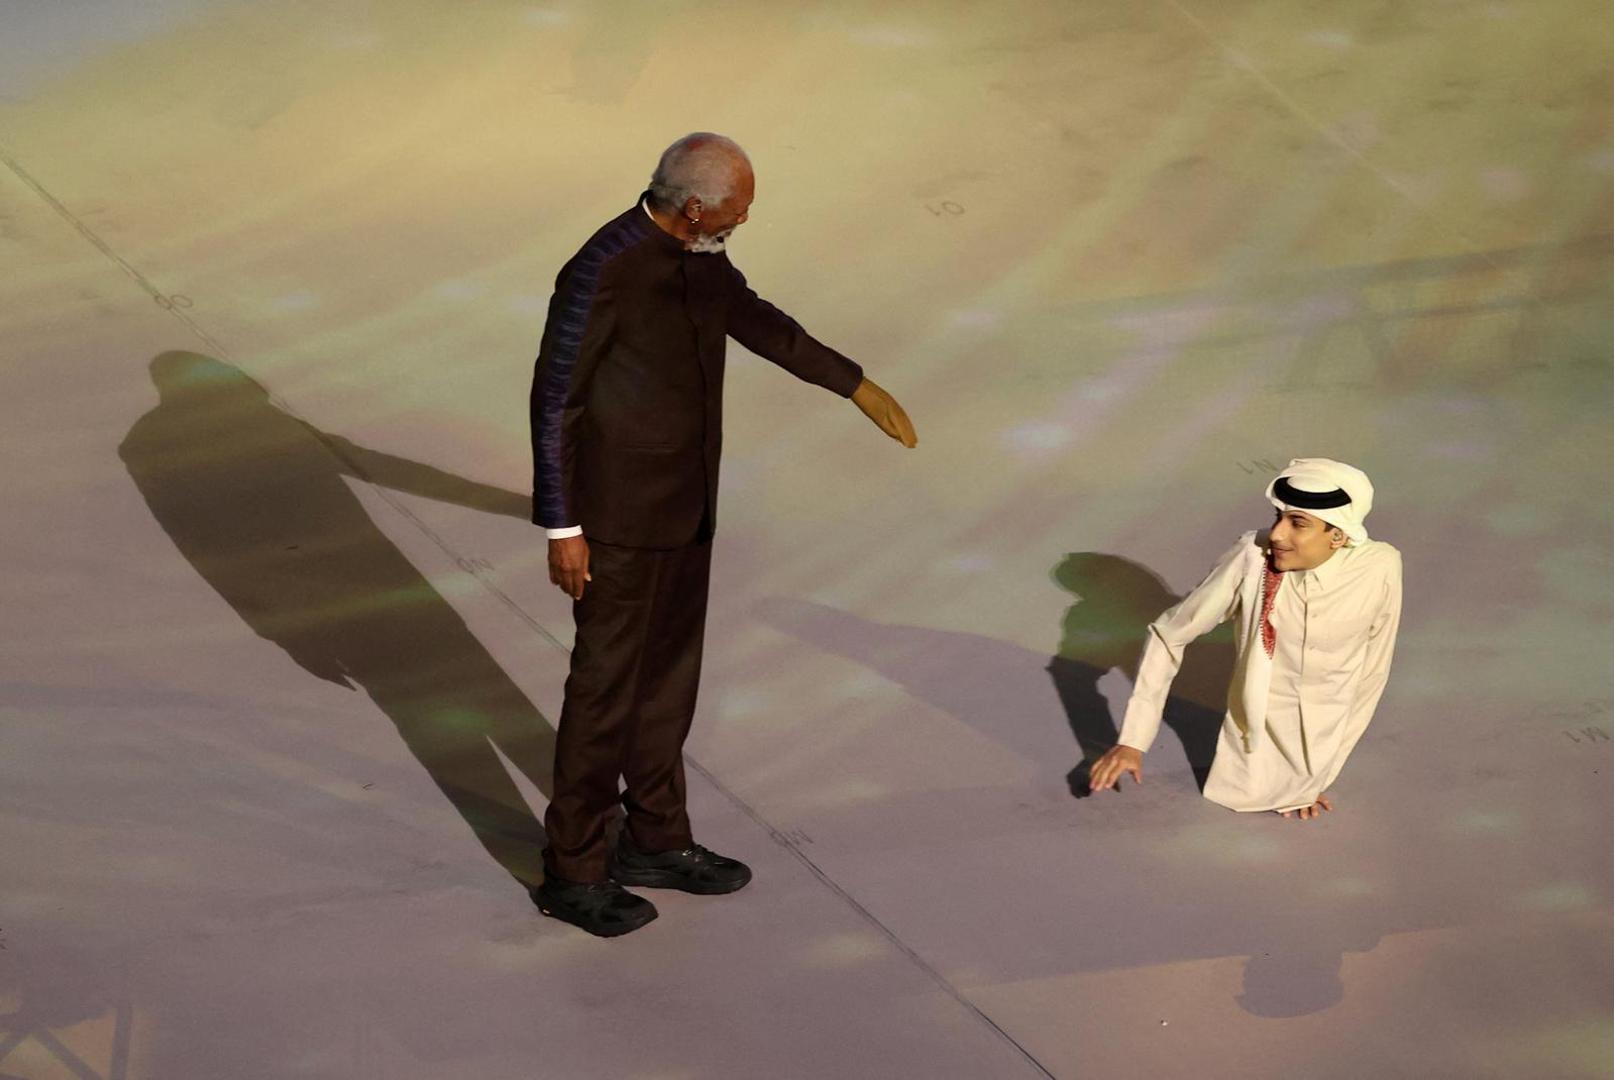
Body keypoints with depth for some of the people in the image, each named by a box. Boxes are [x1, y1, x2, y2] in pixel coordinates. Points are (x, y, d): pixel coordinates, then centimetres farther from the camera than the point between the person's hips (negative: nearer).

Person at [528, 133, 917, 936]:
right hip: (619, 515, -8)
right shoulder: (601, 271, -25)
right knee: (606, 687, 1)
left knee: (669, 675, 17)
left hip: (685, 506, 8)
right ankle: (573, 872, 15)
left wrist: (858, 387, 20)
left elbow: (755, 322, 17)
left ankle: (656, 841, 32)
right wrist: (561, 529, -17)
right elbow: (554, 400, -19)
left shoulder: (698, 252, 0)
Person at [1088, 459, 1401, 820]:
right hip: (1257, 732, 0)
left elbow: (1371, 675, -10)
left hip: (1324, 734, 0)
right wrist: (1132, 740, -20)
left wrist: (1321, 774, -3)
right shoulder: (1252, 558, -27)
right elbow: (1168, 636, -17)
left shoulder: (1379, 570, -24)